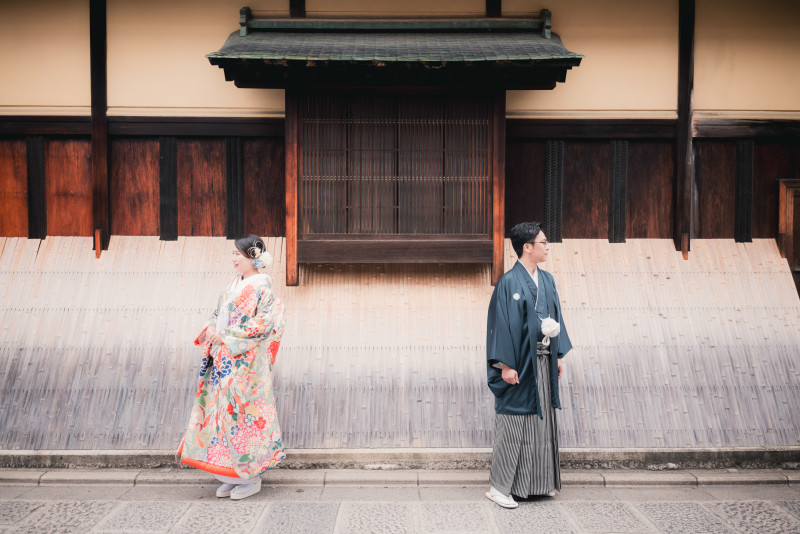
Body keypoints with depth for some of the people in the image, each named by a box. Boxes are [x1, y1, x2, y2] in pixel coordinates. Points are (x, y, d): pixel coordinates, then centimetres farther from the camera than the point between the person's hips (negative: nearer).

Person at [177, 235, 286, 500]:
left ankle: (251, 478, 8)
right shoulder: (233, 284, 16)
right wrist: (211, 329, -2)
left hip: (246, 361, -8)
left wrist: (227, 336, -16)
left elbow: (263, 323, -16)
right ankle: (231, 477, 17)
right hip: (223, 358, 8)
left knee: (241, 412, -5)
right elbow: (219, 314, 20)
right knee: (221, 410, 7)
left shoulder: (261, 286, -8)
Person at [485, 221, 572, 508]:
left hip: (543, 362, 8)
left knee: (542, 419, 14)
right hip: (520, 362, -7)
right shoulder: (509, 282, -13)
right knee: (513, 424, -1)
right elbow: (501, 324, -15)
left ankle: (538, 481, 27)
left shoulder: (547, 280, 9)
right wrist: (506, 365, -18)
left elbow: (555, 316, 15)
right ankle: (499, 487, 9)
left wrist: (558, 356, 13)